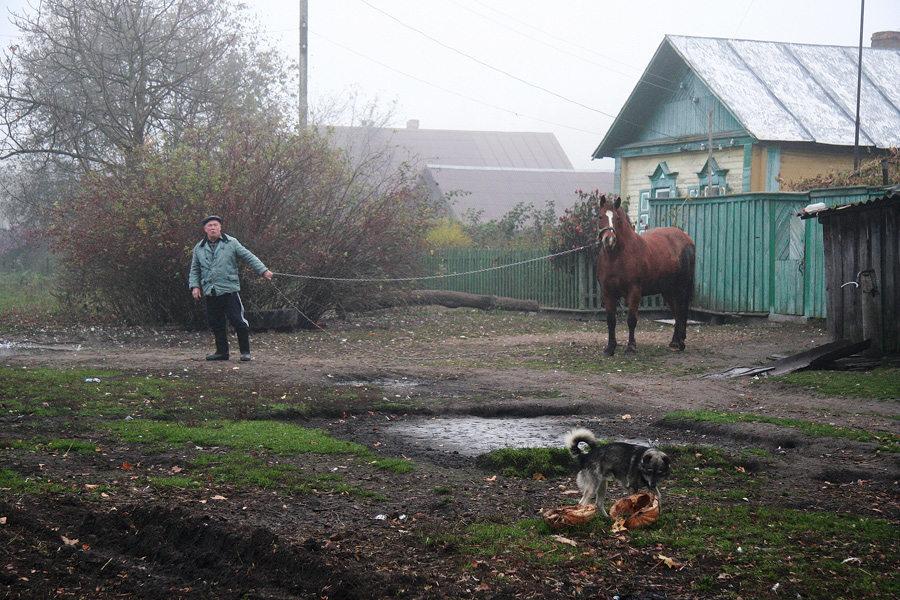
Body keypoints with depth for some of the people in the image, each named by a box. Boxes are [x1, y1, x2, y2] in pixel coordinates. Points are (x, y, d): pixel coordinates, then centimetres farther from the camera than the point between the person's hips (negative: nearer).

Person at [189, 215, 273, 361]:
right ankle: (222, 351, 19)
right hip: (210, 293, 4)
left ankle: (245, 351, 3)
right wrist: (194, 286, 7)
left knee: (238, 320, -5)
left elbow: (248, 256, 5)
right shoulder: (199, 248, 12)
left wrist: (263, 270, -1)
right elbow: (194, 269, 20)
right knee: (215, 323, 8)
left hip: (229, 290, -4)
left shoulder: (231, 243, 3)